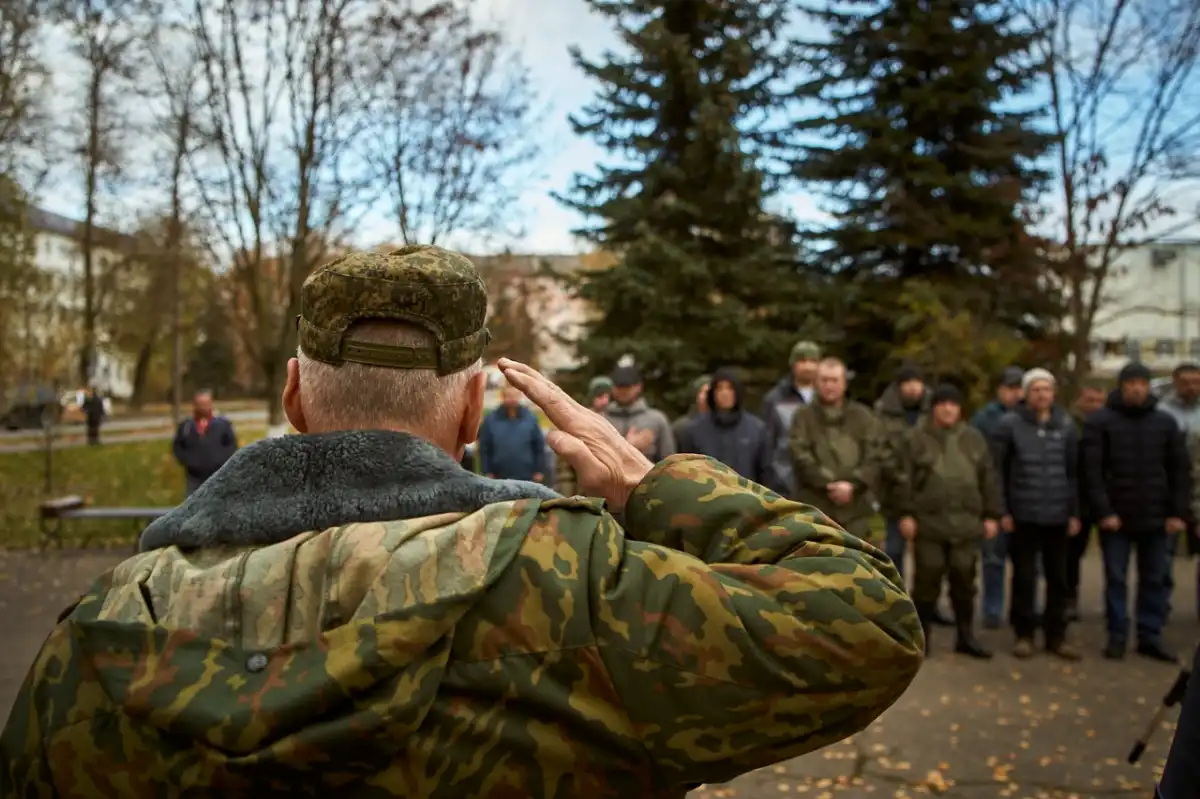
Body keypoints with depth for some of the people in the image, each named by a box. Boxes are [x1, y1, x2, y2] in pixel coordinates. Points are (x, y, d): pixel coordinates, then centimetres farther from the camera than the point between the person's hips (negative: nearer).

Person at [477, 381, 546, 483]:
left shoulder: (531, 418, -1)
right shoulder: (491, 419, -2)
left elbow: (539, 446, 3)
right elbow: (484, 448, 2)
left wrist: (539, 471, 1)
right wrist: (488, 472, -2)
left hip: (526, 478, 0)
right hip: (500, 478, 0)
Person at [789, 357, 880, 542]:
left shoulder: (862, 416, 11)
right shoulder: (804, 416, 5)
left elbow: (874, 456, 1)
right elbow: (801, 457, -7)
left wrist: (853, 483, -14)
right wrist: (829, 483, -16)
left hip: (855, 508, 2)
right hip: (814, 507, -2)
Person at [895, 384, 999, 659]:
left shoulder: (973, 438, 11)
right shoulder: (915, 438, 0)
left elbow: (988, 479, 13)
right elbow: (904, 478, -4)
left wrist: (991, 515, 8)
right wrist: (906, 513, -10)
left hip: (966, 523, 3)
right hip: (928, 522, -3)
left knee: (964, 581, 10)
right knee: (927, 581, 2)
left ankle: (965, 636, 21)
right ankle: (921, 636, 14)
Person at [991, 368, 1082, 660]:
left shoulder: (1066, 425, 5)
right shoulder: (1010, 423, -3)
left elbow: (1074, 471, 7)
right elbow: (997, 470, -4)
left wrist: (1075, 512, 3)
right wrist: (1002, 510, -8)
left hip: (1058, 516, 3)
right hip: (1023, 515, -3)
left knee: (1058, 579, 10)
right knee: (1024, 578, 5)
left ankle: (1056, 635, 21)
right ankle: (1024, 634, 17)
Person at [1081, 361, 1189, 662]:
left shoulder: (1165, 422, 7)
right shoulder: (1099, 421, -3)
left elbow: (1180, 470, 7)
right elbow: (1091, 470, -8)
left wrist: (1177, 512, -1)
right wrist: (1103, 511, -14)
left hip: (1156, 517, 3)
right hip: (1115, 516, -3)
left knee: (1155, 579, 8)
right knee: (1115, 579, 4)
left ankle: (1150, 636, 18)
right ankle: (1117, 636, 13)